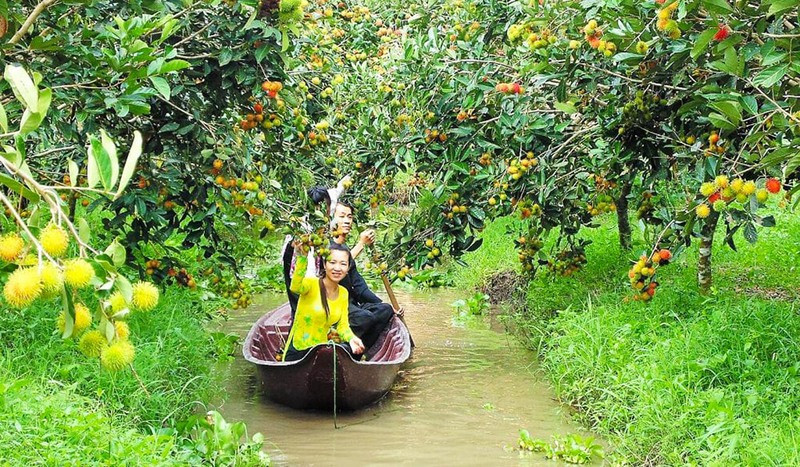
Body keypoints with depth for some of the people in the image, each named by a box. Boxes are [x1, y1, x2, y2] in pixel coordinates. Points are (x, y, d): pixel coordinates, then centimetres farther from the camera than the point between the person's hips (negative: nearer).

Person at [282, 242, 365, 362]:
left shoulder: (343, 293, 6)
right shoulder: (312, 284, -13)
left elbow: (342, 325, 4)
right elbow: (295, 288, -35)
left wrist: (351, 338, -19)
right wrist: (302, 256, -50)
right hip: (298, 352, -7)